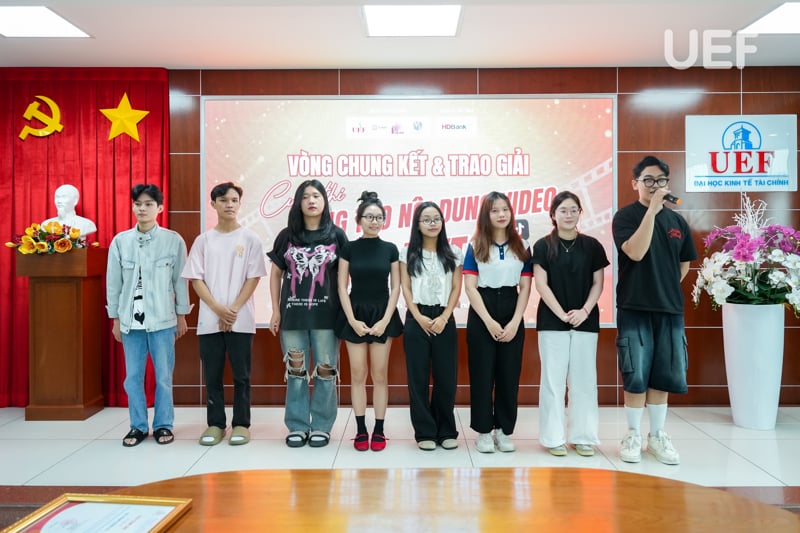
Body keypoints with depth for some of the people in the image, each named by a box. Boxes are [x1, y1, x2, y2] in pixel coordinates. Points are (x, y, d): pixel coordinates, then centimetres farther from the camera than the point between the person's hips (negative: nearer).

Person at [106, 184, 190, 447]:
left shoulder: (174, 240, -3)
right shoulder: (120, 241, 2)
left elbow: (180, 280, 1)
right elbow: (113, 282, 6)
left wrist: (182, 315, 3)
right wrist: (115, 318, 7)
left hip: (163, 319, -2)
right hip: (130, 319, 2)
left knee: (163, 376, 4)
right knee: (133, 377, 8)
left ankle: (163, 425, 19)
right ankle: (138, 426, 22)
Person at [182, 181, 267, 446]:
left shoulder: (249, 238, 2)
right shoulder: (203, 240, 7)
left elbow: (253, 278, -2)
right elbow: (196, 279, 2)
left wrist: (234, 309, -11)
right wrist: (219, 309, -9)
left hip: (241, 319, -2)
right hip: (210, 319, 2)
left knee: (241, 374, 4)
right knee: (212, 375, 7)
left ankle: (241, 424, 14)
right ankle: (215, 424, 18)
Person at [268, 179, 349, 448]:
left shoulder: (336, 235, 3)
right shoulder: (287, 235, 7)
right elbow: (276, 274, 10)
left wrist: (343, 310, -2)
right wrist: (276, 311, 5)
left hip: (325, 314, -1)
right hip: (292, 313, 1)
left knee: (325, 371, 4)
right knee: (296, 371, 8)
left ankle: (321, 426, 16)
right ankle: (297, 426, 18)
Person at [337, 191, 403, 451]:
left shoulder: (390, 249, 2)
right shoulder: (349, 249, 0)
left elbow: (395, 288, 1)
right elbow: (342, 288, -1)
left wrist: (385, 320, -8)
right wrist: (353, 320, -9)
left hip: (383, 315, 0)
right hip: (355, 315, 0)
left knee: (380, 374, 3)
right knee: (358, 374, 3)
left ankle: (379, 430, 12)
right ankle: (361, 430, 13)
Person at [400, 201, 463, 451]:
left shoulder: (453, 253, 7)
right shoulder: (408, 253, 4)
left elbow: (456, 289, 4)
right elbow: (406, 288, 2)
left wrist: (444, 317, -9)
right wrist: (419, 318, -9)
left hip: (444, 320, 1)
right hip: (417, 319, 0)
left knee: (446, 377, 2)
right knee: (418, 377, 2)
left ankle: (446, 431, 16)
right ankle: (425, 432, 12)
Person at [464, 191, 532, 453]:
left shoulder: (522, 247, 6)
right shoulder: (475, 247, 0)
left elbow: (525, 287, 2)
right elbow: (470, 287, -6)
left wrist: (514, 322, -9)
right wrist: (489, 321, -13)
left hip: (512, 315, 2)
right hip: (481, 316, -2)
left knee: (509, 374, 6)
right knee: (482, 373, 2)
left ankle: (504, 430, 18)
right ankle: (484, 431, 13)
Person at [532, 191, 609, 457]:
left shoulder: (592, 246, 5)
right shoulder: (543, 246, -1)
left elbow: (598, 283, 4)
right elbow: (541, 284, -5)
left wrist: (584, 311, -10)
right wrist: (561, 313, -13)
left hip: (585, 321, 2)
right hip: (552, 321, -2)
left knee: (583, 379, 6)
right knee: (553, 379, 2)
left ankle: (583, 436, 16)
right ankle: (553, 437, 10)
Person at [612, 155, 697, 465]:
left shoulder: (677, 221, 11)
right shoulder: (625, 216, -3)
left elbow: (684, 264, 20)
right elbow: (635, 252, -19)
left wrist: (667, 289, 7)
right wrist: (652, 209, -19)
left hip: (670, 310, 4)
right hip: (634, 310, -4)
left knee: (663, 376, 8)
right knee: (635, 376, -1)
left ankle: (657, 436, 21)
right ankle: (633, 436, 13)